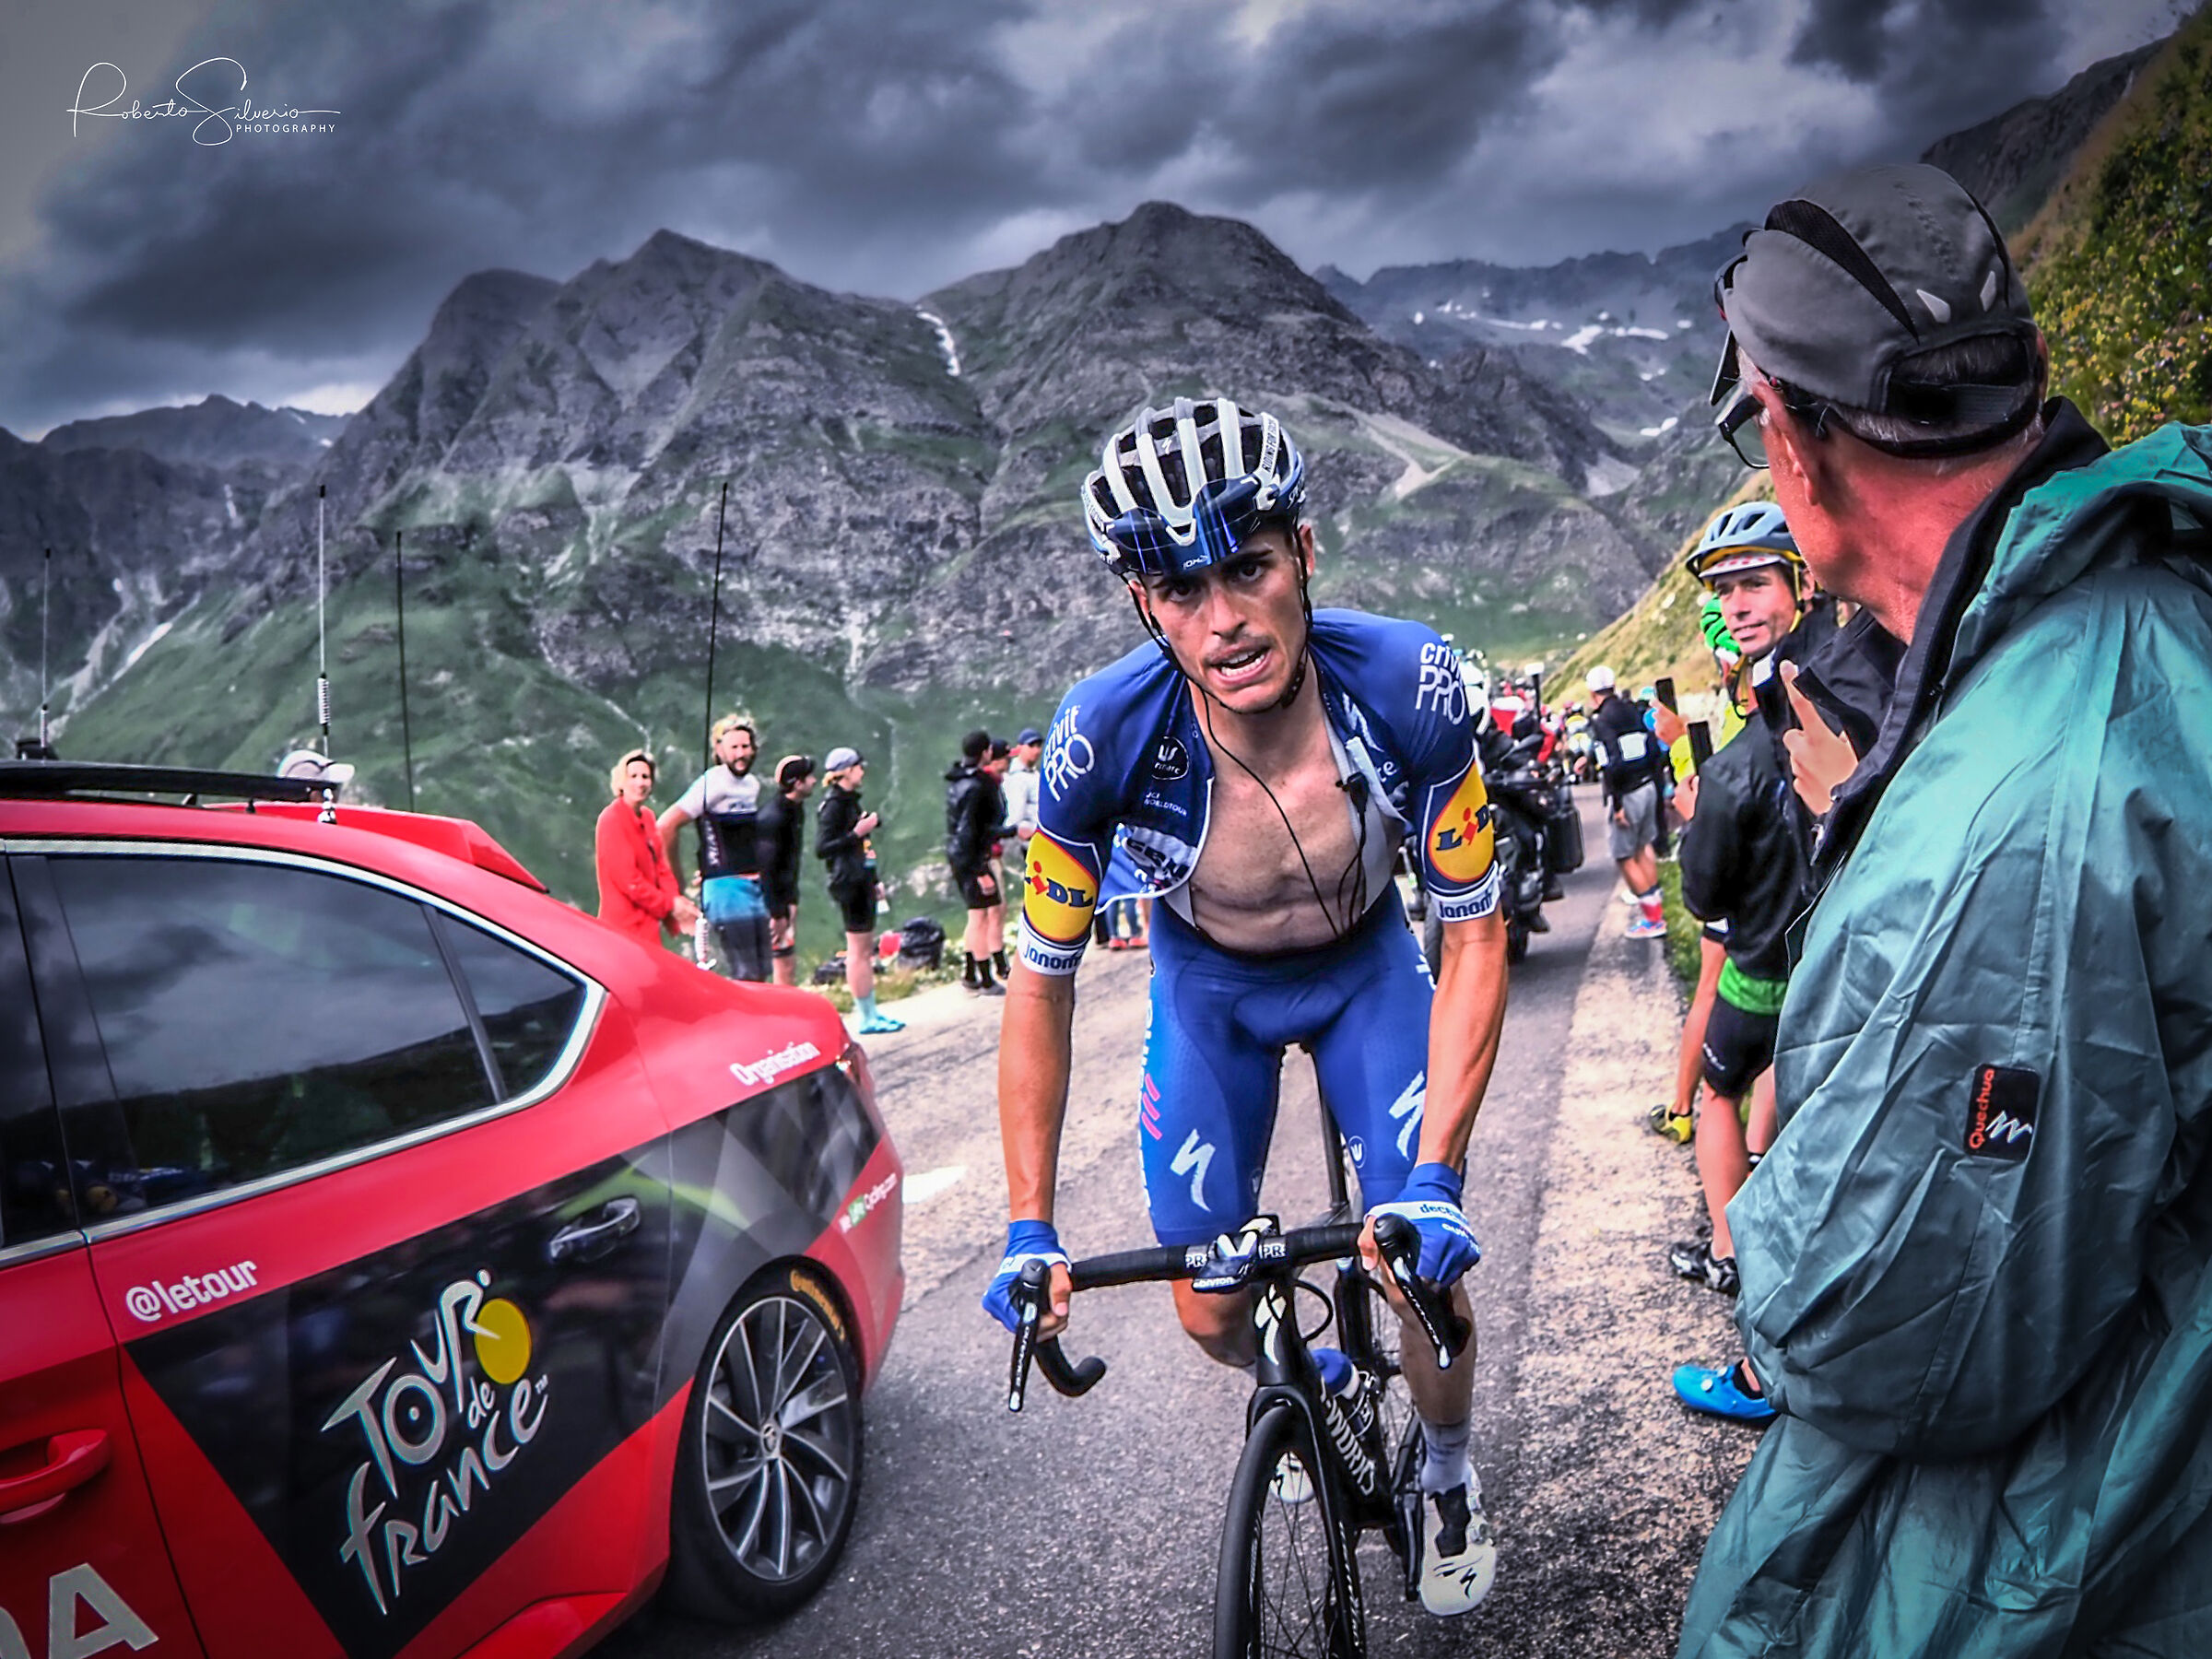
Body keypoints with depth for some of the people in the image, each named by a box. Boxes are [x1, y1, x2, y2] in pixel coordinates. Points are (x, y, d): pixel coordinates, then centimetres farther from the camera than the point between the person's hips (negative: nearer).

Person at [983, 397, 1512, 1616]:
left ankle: (1446, 1479, 26)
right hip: (1208, 985, 1)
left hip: (1366, 965, 0)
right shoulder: (1103, 737, -34)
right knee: (1211, 1312, 1)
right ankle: (1311, 1383, 39)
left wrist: (1436, 1177, -30)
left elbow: (1474, 934, -22)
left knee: (1423, 1266, -8)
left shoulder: (1410, 686, -34)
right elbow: (1041, 981, -20)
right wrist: (1028, 1228, -22)